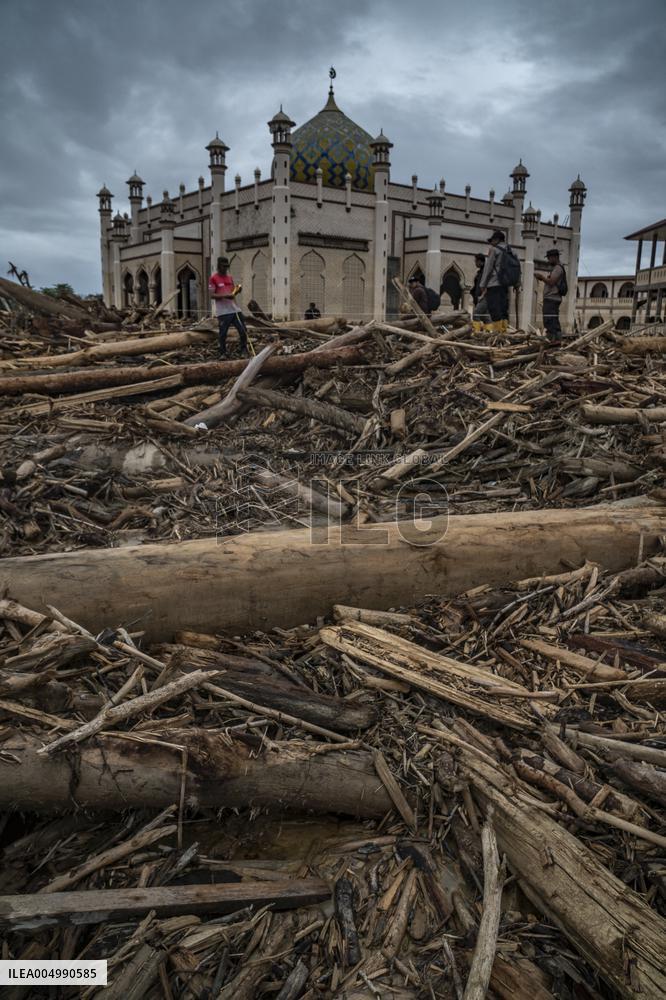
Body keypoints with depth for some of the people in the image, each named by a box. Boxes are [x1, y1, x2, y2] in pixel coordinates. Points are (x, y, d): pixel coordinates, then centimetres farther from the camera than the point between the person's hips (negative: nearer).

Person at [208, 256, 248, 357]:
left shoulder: (230, 277, 15)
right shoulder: (213, 278, -3)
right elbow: (212, 295, -8)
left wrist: (237, 290, -2)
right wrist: (225, 296, -21)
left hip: (235, 309, 5)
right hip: (223, 311, -5)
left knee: (243, 330, 2)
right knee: (223, 333, -1)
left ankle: (244, 351, 14)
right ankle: (223, 353, 11)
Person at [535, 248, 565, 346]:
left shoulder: (557, 268, -8)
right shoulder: (555, 268, 24)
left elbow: (551, 282, -17)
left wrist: (541, 276, -8)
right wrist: (542, 278, 9)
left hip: (551, 298, -11)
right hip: (553, 298, 11)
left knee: (549, 321, -15)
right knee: (554, 321, 10)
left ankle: (553, 340, -20)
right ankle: (557, 340, 12)